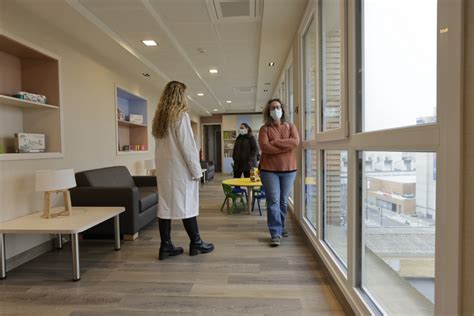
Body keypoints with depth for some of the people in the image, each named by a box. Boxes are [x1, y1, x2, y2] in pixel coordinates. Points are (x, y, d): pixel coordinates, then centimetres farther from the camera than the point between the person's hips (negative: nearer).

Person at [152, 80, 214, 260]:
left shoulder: (159, 116, 12)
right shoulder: (181, 115, -10)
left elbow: (161, 145, 10)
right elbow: (187, 146, -15)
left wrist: (172, 167, 10)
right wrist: (196, 170, -9)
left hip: (163, 168, 7)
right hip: (180, 168, -7)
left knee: (165, 205, 8)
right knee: (186, 204, 2)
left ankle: (166, 246, 15)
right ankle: (195, 243, 15)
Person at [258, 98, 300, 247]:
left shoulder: (290, 126, 8)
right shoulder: (265, 128, 0)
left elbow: (295, 141, -10)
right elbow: (264, 147, -16)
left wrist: (275, 142, -15)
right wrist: (286, 147, -13)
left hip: (288, 169, 3)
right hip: (269, 169, -3)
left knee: (284, 201, 12)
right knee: (273, 201, -5)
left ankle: (280, 227, 31)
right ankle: (276, 233, 1)